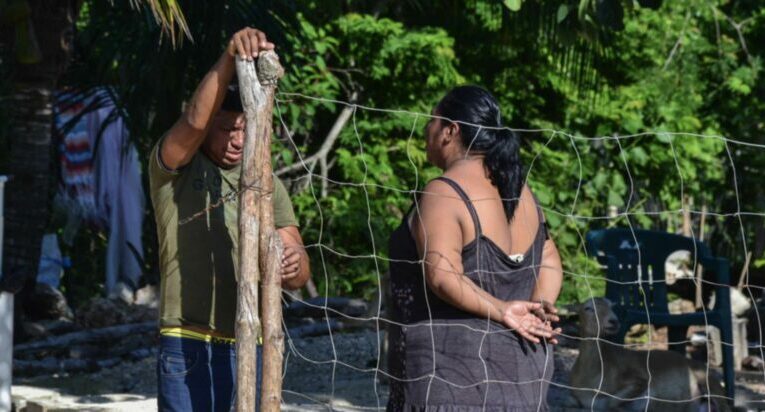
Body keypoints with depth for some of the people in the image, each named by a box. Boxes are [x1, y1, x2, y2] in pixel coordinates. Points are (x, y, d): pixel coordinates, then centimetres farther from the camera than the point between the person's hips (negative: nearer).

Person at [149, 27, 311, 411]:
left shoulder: (268, 184, 14)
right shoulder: (173, 169, 3)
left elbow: (298, 277, 6)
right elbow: (195, 120, -19)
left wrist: (294, 263, -19)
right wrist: (228, 59, -31)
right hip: (188, 345, -4)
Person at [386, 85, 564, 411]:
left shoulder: (443, 193, -13)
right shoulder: (519, 191, 13)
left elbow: (443, 276, -24)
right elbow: (549, 262, 14)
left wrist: (500, 310, -16)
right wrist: (538, 310, -1)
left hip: (454, 367, -8)